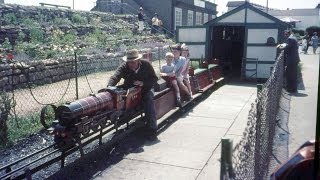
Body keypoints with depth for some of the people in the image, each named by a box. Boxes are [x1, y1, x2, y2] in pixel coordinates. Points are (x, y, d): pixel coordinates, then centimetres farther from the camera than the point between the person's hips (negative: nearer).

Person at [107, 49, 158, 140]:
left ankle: (152, 130, -25)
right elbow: (114, 77, -29)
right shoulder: (124, 67, -16)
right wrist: (109, 87, -50)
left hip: (145, 88, -2)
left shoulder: (146, 65, -14)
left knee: (149, 99, -28)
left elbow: (154, 78, -9)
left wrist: (143, 83, -26)